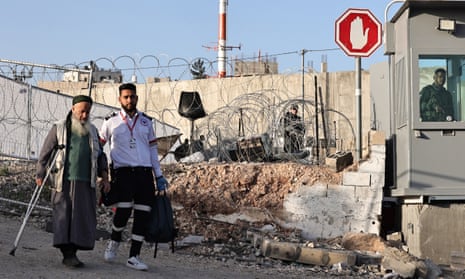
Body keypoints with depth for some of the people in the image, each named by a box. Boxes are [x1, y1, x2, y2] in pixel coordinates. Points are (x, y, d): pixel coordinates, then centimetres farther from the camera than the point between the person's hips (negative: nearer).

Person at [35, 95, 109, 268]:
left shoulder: (92, 131, 15)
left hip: (86, 182, 4)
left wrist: (104, 176, 11)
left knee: (84, 218, 0)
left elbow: (100, 155, 22)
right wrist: (40, 175, 0)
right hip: (64, 182, -4)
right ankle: (68, 255, -11)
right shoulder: (59, 128, 4)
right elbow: (45, 152, 5)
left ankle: (72, 252, 8)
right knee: (64, 216, -9)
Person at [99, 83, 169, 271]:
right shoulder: (111, 122, 6)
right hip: (122, 171, -3)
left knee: (143, 214, -2)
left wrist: (159, 175, 13)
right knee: (124, 209, -17)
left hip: (144, 172, 3)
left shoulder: (146, 122, 15)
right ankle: (114, 242, 12)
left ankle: (134, 257, 5)